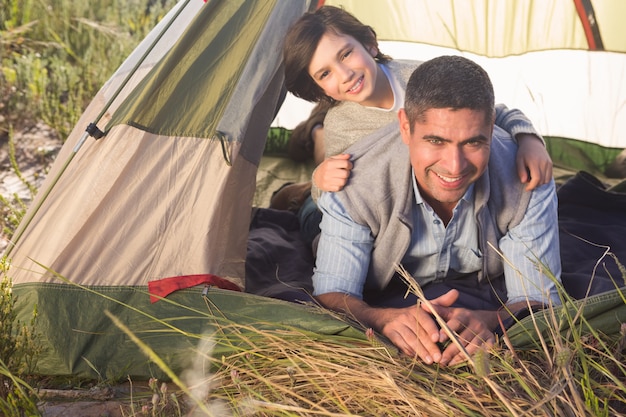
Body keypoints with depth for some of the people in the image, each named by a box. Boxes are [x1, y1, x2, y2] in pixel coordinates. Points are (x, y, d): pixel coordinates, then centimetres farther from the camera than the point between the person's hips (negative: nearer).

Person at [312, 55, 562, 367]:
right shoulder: (357, 182, -26)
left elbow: (538, 298, -18)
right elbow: (331, 293, -22)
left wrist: (488, 322, -44)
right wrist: (385, 318, -47)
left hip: (489, 304, 1)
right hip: (388, 301, -1)